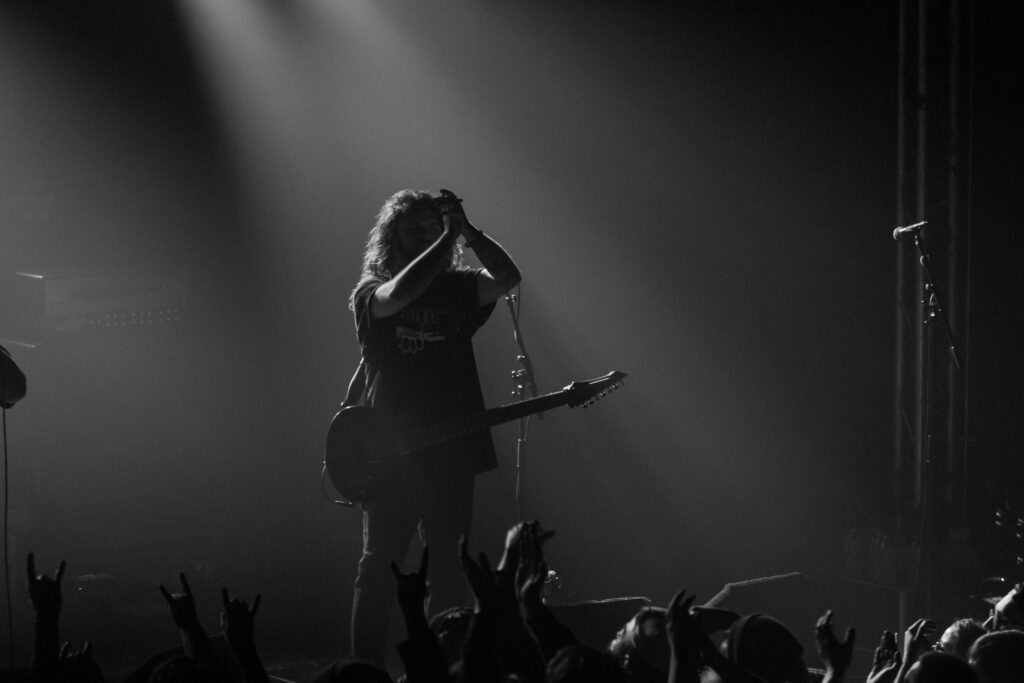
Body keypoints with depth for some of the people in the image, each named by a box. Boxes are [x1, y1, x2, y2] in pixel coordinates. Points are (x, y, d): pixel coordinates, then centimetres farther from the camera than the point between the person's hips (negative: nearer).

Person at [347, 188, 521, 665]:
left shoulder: (456, 287, 11)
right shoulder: (371, 292, 2)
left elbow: (507, 278, -6)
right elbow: (400, 294, -21)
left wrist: (465, 232, -13)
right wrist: (448, 236, -18)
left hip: (451, 452, 3)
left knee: (446, 569, 6)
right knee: (379, 564, -2)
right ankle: (365, 667, 0)